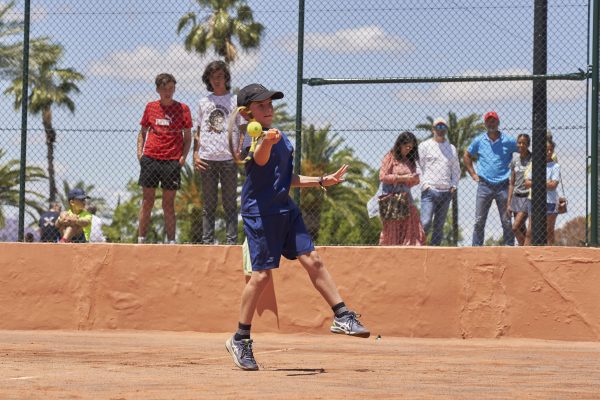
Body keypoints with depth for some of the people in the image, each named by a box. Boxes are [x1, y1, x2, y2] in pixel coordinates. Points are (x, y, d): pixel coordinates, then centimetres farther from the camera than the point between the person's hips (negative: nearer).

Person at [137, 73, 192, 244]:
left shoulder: (182, 109, 4)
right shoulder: (151, 107, 9)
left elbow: (187, 137, 7)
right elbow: (142, 131, 17)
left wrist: (183, 156, -5)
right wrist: (139, 151, 4)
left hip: (172, 161, -2)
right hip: (150, 158, 2)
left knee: (168, 204, 1)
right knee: (147, 202, 3)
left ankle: (171, 242, 4)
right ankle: (141, 240, 6)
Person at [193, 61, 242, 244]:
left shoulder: (235, 101, 7)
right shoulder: (204, 102, 15)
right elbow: (198, 132, 16)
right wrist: (195, 155, 4)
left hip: (228, 158, -3)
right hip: (207, 160, 3)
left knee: (230, 203, -2)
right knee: (208, 205, 4)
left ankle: (232, 241, -2)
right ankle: (207, 241, 6)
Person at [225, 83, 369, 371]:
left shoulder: (281, 138, 16)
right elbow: (260, 159, -35)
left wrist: (322, 181, 22)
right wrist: (267, 141, -57)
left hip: (285, 209, 7)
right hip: (259, 212, -7)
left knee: (312, 260, 2)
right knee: (262, 274, -7)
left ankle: (342, 317, 8)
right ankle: (240, 339, 3)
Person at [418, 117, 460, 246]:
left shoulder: (452, 148, 18)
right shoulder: (425, 146, 6)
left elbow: (456, 169, 21)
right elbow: (419, 167, 2)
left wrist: (454, 185, 6)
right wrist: (424, 184, -9)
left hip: (446, 192, 4)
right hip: (429, 190, -4)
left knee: (439, 225, 4)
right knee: (425, 223, -17)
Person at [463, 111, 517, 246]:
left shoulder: (508, 141, 2)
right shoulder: (478, 141, 7)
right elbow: (466, 156, 19)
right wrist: (473, 174, 10)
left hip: (503, 185, -1)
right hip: (484, 185, 1)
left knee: (507, 222, 2)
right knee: (479, 221, -2)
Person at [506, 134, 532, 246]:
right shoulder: (515, 160, 8)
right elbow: (512, 183, 13)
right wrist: (508, 203, 10)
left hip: (527, 197, -6)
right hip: (516, 197, 6)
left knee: (515, 227, -15)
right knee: (521, 230, 6)